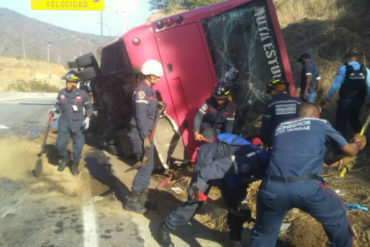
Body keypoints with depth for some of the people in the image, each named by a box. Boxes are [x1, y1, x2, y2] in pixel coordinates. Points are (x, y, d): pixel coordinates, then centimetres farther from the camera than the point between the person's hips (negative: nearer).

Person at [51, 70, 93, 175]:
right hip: (64, 123, 2)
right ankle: (65, 159, 32)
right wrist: (55, 109, -13)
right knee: (60, 144, 0)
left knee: (78, 145, 5)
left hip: (78, 124, -2)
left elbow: (89, 107, 3)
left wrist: (87, 119, -10)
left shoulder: (82, 94, -7)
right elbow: (58, 105, 9)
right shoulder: (61, 93, -2)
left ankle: (75, 164, 27)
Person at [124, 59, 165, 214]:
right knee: (146, 165, -7)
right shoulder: (142, 89, -16)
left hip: (146, 132, 10)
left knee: (148, 165, 15)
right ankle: (132, 200, 2)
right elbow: (140, 115, -22)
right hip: (140, 133, -10)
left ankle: (142, 196, 26)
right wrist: (145, 137, -23)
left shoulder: (149, 90, 14)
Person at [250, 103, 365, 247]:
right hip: (307, 187, -2)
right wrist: (356, 144, 53)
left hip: (272, 187, 3)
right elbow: (350, 151, 28)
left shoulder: (280, 127, 27)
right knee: (337, 218, 29)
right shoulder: (321, 124, 19)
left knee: (263, 234, 26)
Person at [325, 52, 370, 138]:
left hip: (346, 100, -4)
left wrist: (328, 97, 0)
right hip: (359, 100, 5)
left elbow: (336, 84, -9)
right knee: (354, 120, 25)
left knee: (341, 122, 9)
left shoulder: (343, 68, -7)